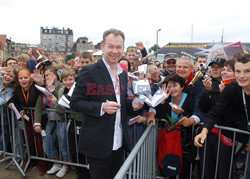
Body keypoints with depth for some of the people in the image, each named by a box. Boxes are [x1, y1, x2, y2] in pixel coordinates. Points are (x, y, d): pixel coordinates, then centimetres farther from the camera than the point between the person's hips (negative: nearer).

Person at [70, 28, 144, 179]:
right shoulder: (89, 71, -12)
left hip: (118, 143, 7)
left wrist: (132, 104, -2)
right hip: (98, 144, -6)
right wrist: (102, 107, -26)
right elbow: (75, 103, -12)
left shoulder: (123, 73, 10)